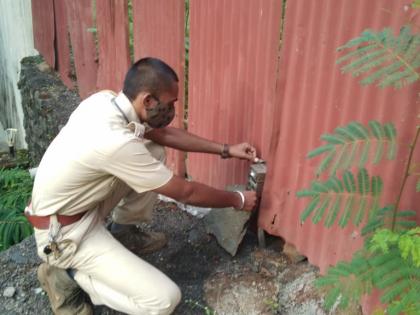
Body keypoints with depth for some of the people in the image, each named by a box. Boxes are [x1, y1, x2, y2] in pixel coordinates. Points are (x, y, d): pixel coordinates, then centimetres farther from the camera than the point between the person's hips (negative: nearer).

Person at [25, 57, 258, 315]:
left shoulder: (106, 99, -9)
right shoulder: (117, 142, -34)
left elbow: (163, 134, 6)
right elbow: (186, 193, -22)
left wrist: (225, 150, 6)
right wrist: (238, 200, -5)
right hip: (63, 232, -8)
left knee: (155, 151, 3)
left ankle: (124, 229, 19)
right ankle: (66, 275, 1)